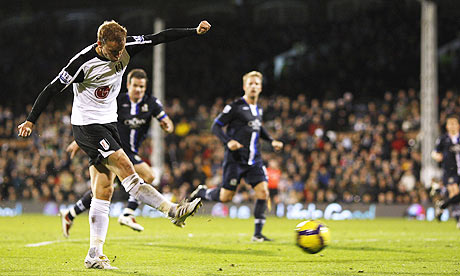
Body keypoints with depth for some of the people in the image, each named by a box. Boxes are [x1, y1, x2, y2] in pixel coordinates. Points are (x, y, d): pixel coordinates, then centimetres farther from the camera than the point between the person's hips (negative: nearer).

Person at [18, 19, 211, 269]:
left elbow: (160, 38, -2)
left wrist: (195, 31, -10)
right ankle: (173, 211, -23)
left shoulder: (126, 48, -5)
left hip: (108, 123, 7)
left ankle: (94, 255, 4)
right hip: (87, 125, -7)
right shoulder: (84, 62, -21)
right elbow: (52, 89, -15)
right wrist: (30, 120, -12)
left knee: (103, 192, 3)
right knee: (125, 168, -22)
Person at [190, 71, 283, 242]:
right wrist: (228, 141, -21)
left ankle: (257, 234, -4)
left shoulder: (258, 109, 13)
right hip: (235, 159, -6)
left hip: (254, 160, 6)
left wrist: (271, 141, 19)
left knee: (263, 192, -10)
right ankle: (201, 193, 28)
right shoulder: (235, 107, -8)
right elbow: (215, 126, -6)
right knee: (225, 197, -4)